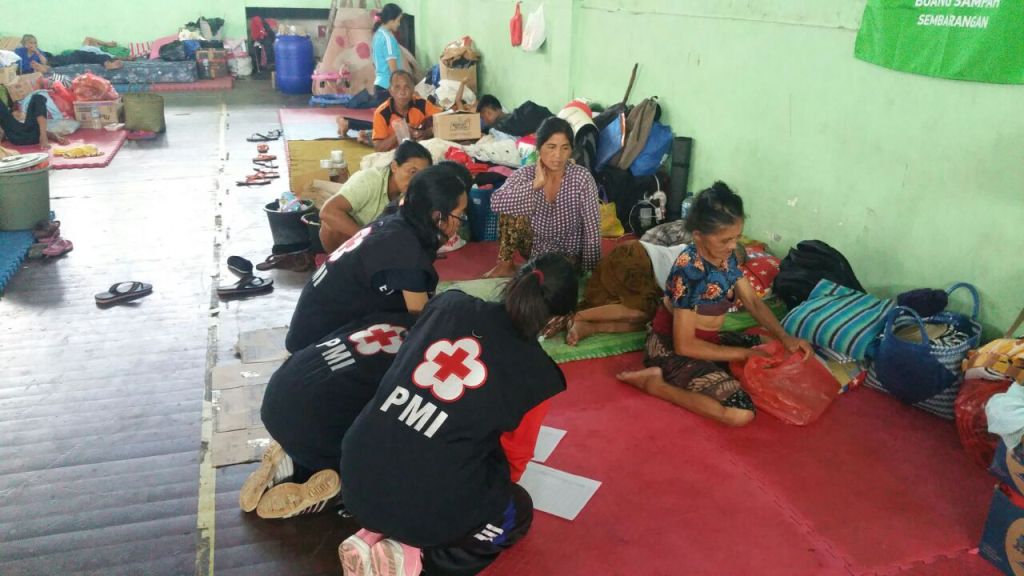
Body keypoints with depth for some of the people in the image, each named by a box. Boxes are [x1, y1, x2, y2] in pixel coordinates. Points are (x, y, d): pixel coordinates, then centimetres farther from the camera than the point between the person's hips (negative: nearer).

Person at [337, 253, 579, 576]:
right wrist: (498, 491, 35)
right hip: (428, 505, -5)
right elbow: (515, 457, 10)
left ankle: (375, 534, 11)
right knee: (518, 511, 25)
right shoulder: (537, 375, -7)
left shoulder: (448, 303, 2)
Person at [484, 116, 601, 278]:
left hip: (568, 254, -3)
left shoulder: (582, 178, -20)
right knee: (511, 206, -20)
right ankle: (505, 264, -5)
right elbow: (496, 202, -32)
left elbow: (592, 229, -19)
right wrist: (536, 184, -33)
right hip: (535, 247, 3)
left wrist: (588, 273, -22)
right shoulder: (525, 174, -14)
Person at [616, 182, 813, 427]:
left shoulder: (726, 257, -3)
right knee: (741, 413, -24)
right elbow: (685, 345, -26)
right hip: (672, 349, -9)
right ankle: (655, 383, -11)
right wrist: (743, 354, -20)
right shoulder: (689, 270, -28)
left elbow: (753, 302, 8)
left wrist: (784, 337, -8)